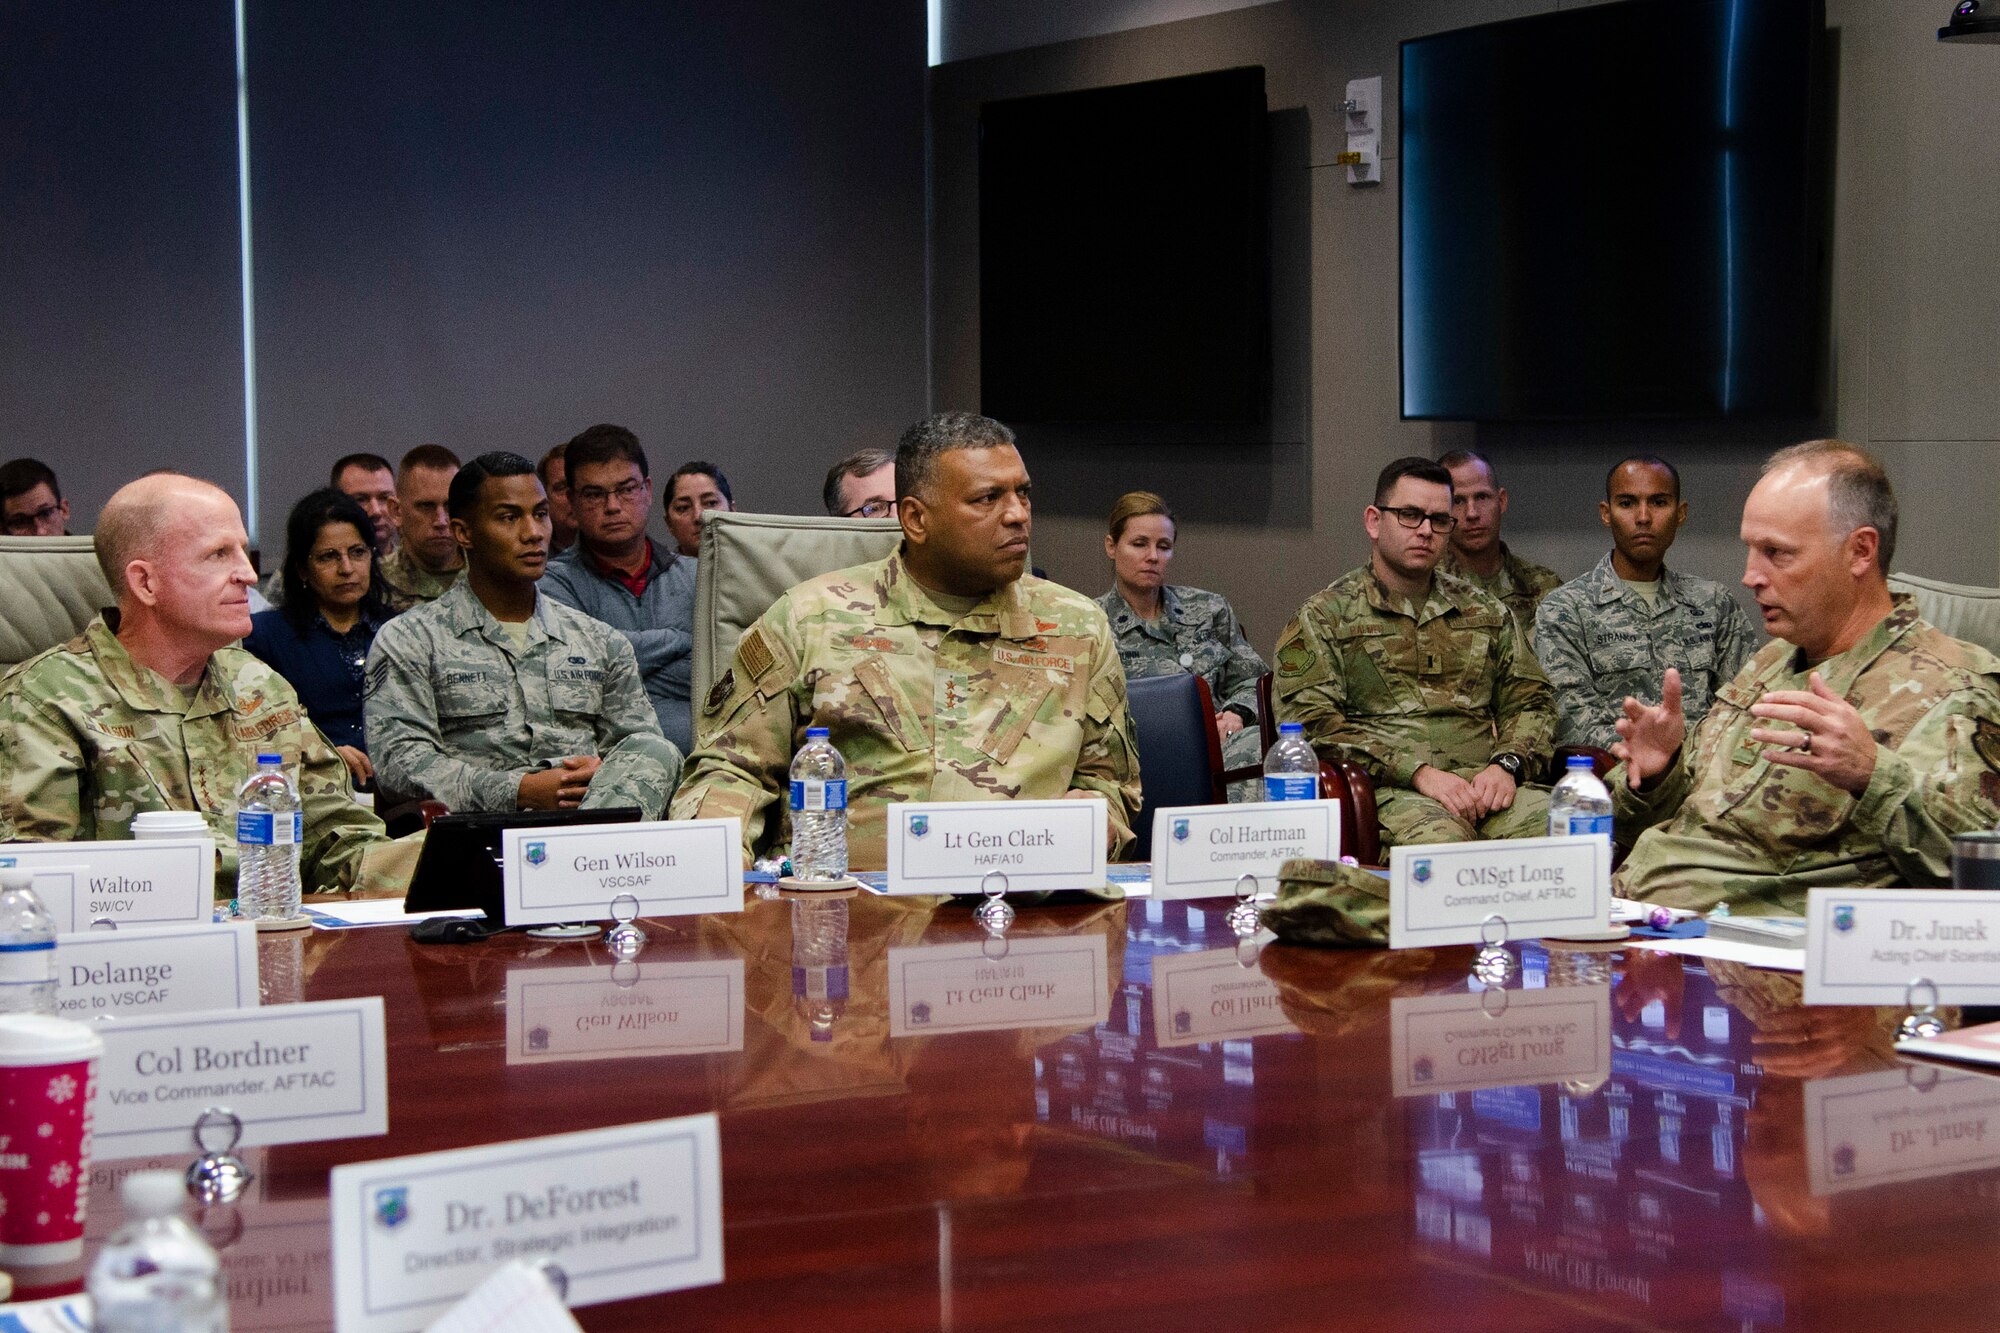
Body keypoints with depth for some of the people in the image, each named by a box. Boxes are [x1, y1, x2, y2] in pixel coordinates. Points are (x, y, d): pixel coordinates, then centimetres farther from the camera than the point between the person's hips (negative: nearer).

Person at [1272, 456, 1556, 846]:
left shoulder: (1486, 612, 25)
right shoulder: (1324, 615, 9)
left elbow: (1531, 701, 22)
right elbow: (1310, 722, -4)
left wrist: (1506, 764, -2)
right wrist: (1418, 773, -14)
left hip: (1483, 785, 5)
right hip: (1386, 791, -5)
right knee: (1440, 838, -42)